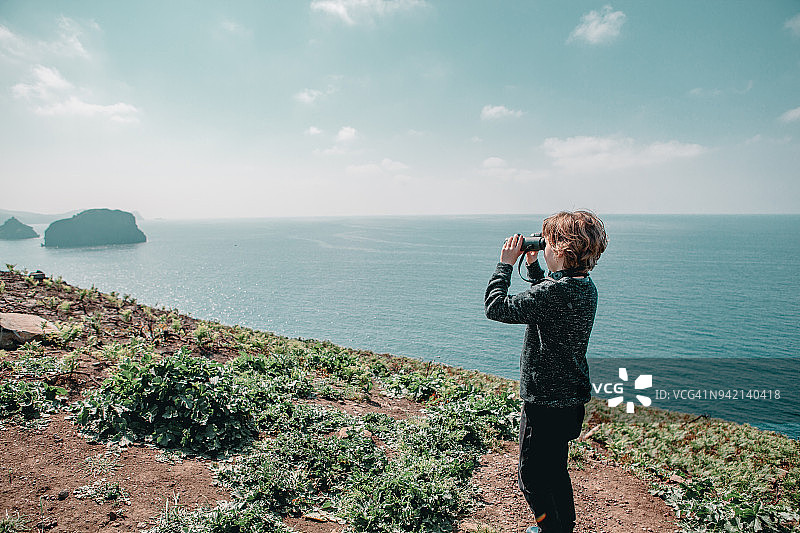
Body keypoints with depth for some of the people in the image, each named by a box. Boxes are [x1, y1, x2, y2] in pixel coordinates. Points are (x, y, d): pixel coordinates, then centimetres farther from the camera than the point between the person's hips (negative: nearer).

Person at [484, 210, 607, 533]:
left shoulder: (556, 290, -27)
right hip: (570, 398, 10)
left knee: (532, 475, 8)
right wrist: (533, 266, 16)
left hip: (545, 401, -10)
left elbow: (496, 307, -23)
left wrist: (506, 264, -13)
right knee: (555, 469, 26)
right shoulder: (585, 286, 3)